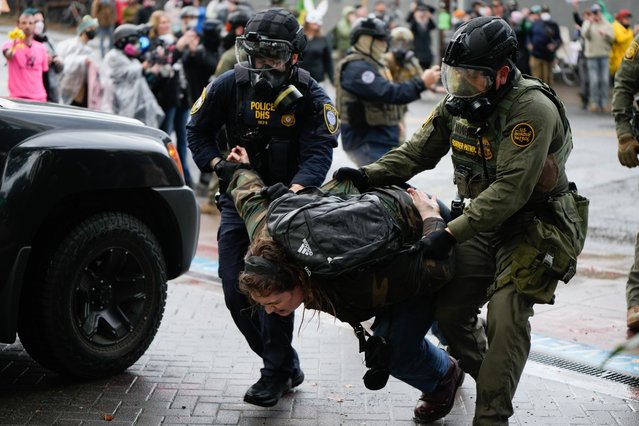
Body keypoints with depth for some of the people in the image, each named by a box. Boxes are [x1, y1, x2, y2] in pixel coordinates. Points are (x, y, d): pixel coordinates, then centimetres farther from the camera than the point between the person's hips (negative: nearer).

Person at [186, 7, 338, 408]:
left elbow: (319, 151, -22)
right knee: (237, 293, 0)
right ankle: (287, 365, 18)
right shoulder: (230, 85, -5)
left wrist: (294, 191, -40)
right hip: (239, 199, 4)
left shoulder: (312, 97, -12)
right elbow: (198, 130, 7)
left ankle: (275, 374, 8)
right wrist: (218, 164, -11)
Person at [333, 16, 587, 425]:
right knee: (449, 310, 4)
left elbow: (510, 189, -31)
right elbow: (418, 151, 6)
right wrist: (369, 174, -10)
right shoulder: (459, 103, -2)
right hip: (485, 219, 7)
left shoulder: (532, 110, -26)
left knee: (506, 315, -17)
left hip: (535, 223, -7)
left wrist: (452, 233, -33)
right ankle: (485, 374, 33)